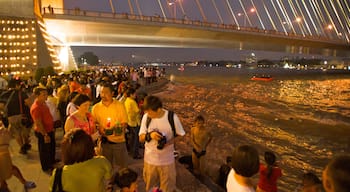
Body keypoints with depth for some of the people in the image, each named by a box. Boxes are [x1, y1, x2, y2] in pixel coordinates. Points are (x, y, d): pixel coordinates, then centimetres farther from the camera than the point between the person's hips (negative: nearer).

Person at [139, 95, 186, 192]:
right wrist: (149, 135, -28)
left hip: (167, 160, -2)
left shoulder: (172, 117, -19)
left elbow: (181, 135, -6)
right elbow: (141, 138, -6)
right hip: (150, 159, 2)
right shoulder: (146, 116, -13)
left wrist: (167, 143, -23)